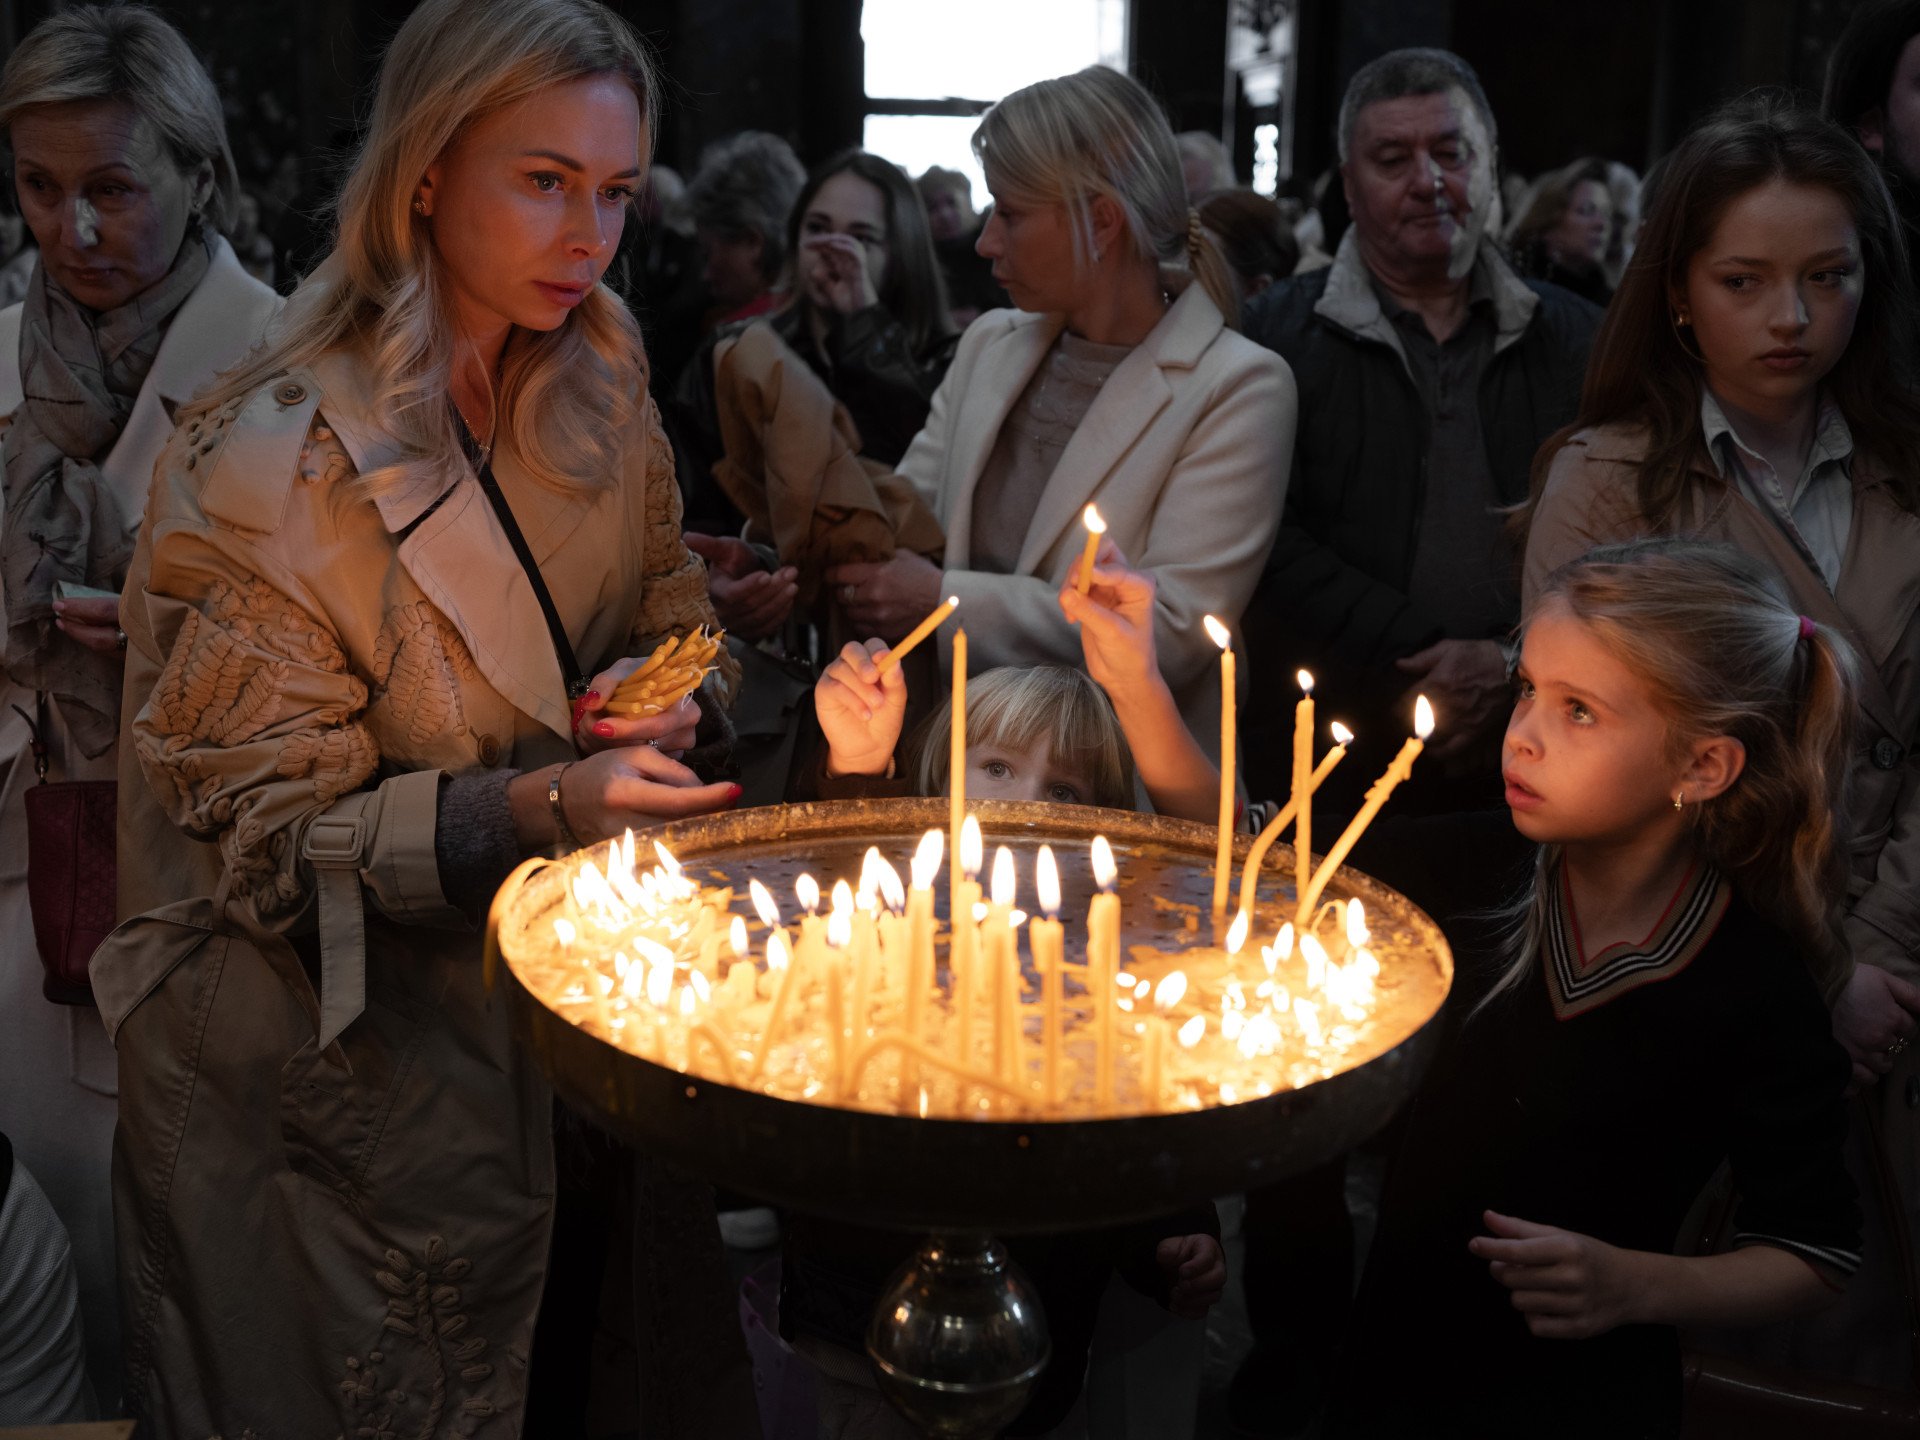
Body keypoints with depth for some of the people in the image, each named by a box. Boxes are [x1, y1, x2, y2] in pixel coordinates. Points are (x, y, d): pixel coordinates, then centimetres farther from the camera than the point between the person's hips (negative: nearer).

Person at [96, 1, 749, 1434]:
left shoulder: (600, 396, -1)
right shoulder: (260, 468, -21)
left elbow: (679, 620, 11)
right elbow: (268, 834, -18)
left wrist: (668, 703, -14)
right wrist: (536, 809, -31)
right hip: (335, 1050, -5)